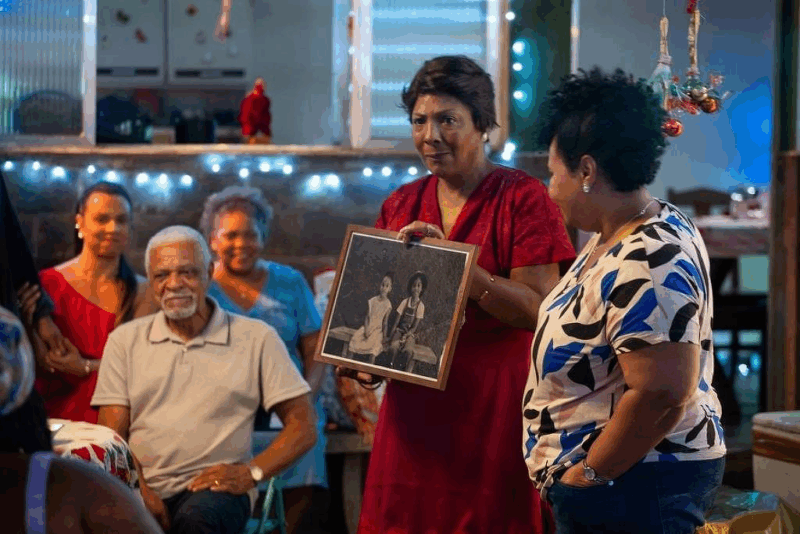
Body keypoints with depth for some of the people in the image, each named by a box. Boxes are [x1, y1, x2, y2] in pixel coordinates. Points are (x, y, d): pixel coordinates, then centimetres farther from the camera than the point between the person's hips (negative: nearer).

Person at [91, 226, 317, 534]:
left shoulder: (256, 338, 10)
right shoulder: (125, 340, 15)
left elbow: (303, 428, 8)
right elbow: (112, 436, 8)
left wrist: (252, 472, -10)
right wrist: (141, 492, -12)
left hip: (215, 489, 0)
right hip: (143, 489, 0)